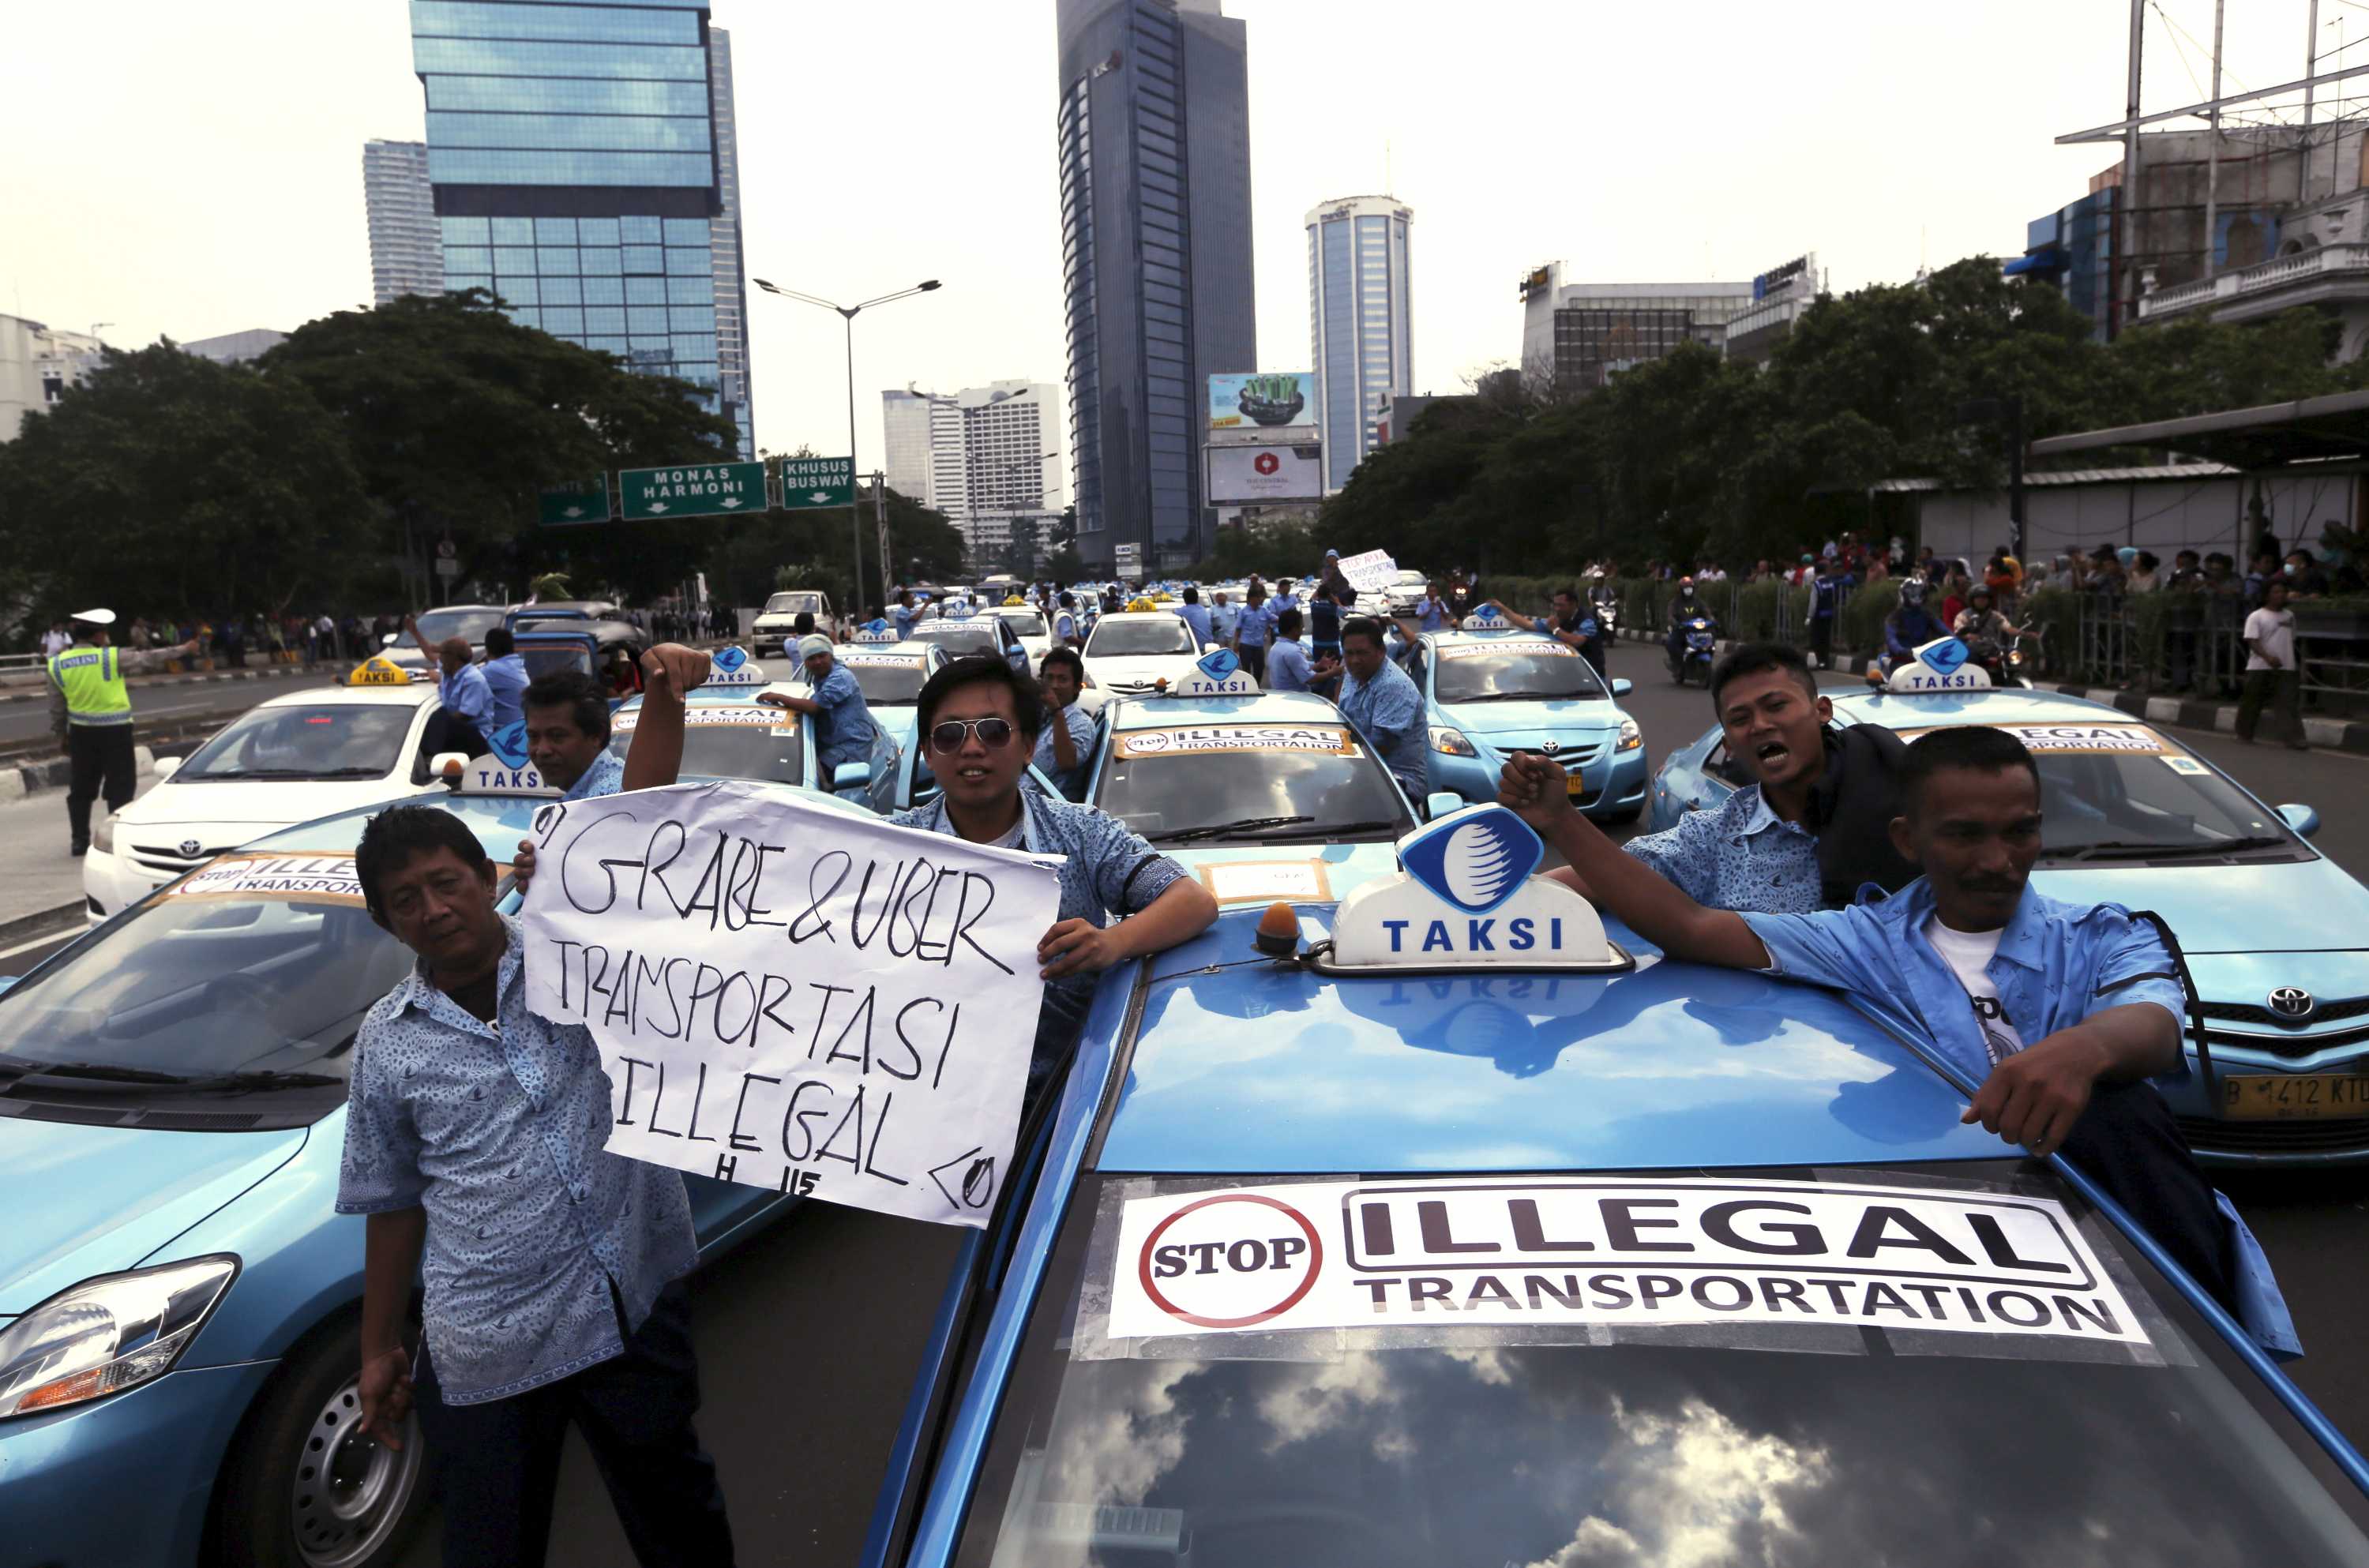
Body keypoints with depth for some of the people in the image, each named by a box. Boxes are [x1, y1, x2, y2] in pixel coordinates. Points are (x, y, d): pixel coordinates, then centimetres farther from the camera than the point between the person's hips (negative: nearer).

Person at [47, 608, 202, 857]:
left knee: (81, 789, 13)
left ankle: (79, 841, 17)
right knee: (120, 787, 4)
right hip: (114, 731, -4)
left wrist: (62, 734, 17)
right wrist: (183, 649, 10)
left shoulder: (58, 664, 0)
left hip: (81, 732, 4)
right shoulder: (111, 657, -13)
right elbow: (149, 659, -2)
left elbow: (56, 708, 5)